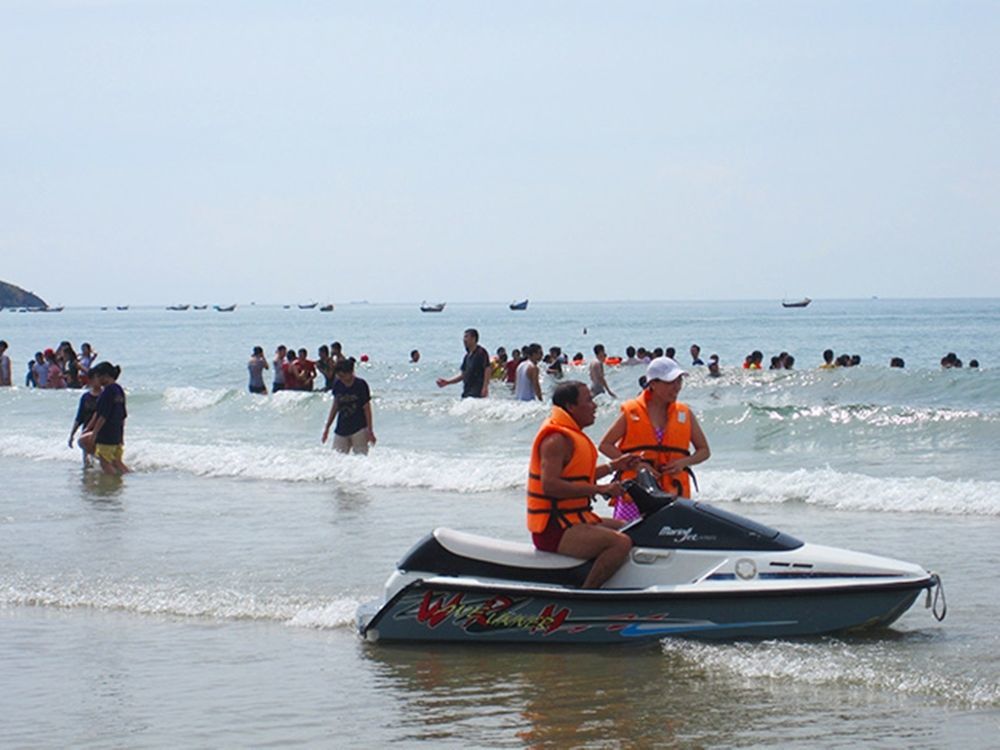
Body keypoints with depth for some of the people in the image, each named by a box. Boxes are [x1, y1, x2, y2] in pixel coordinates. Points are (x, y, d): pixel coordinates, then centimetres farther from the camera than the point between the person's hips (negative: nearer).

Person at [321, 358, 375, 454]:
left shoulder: (360, 385, -9)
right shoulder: (338, 385, 3)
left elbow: (366, 408, -6)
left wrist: (370, 430, -6)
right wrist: (327, 427, 15)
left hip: (358, 428, -4)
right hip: (341, 429, 5)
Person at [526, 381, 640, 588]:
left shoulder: (572, 434, 18)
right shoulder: (557, 439, -15)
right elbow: (550, 485, -27)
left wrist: (614, 466, 20)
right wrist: (600, 489, -25)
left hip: (576, 520, 11)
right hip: (554, 530, -11)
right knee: (621, 543, -27)